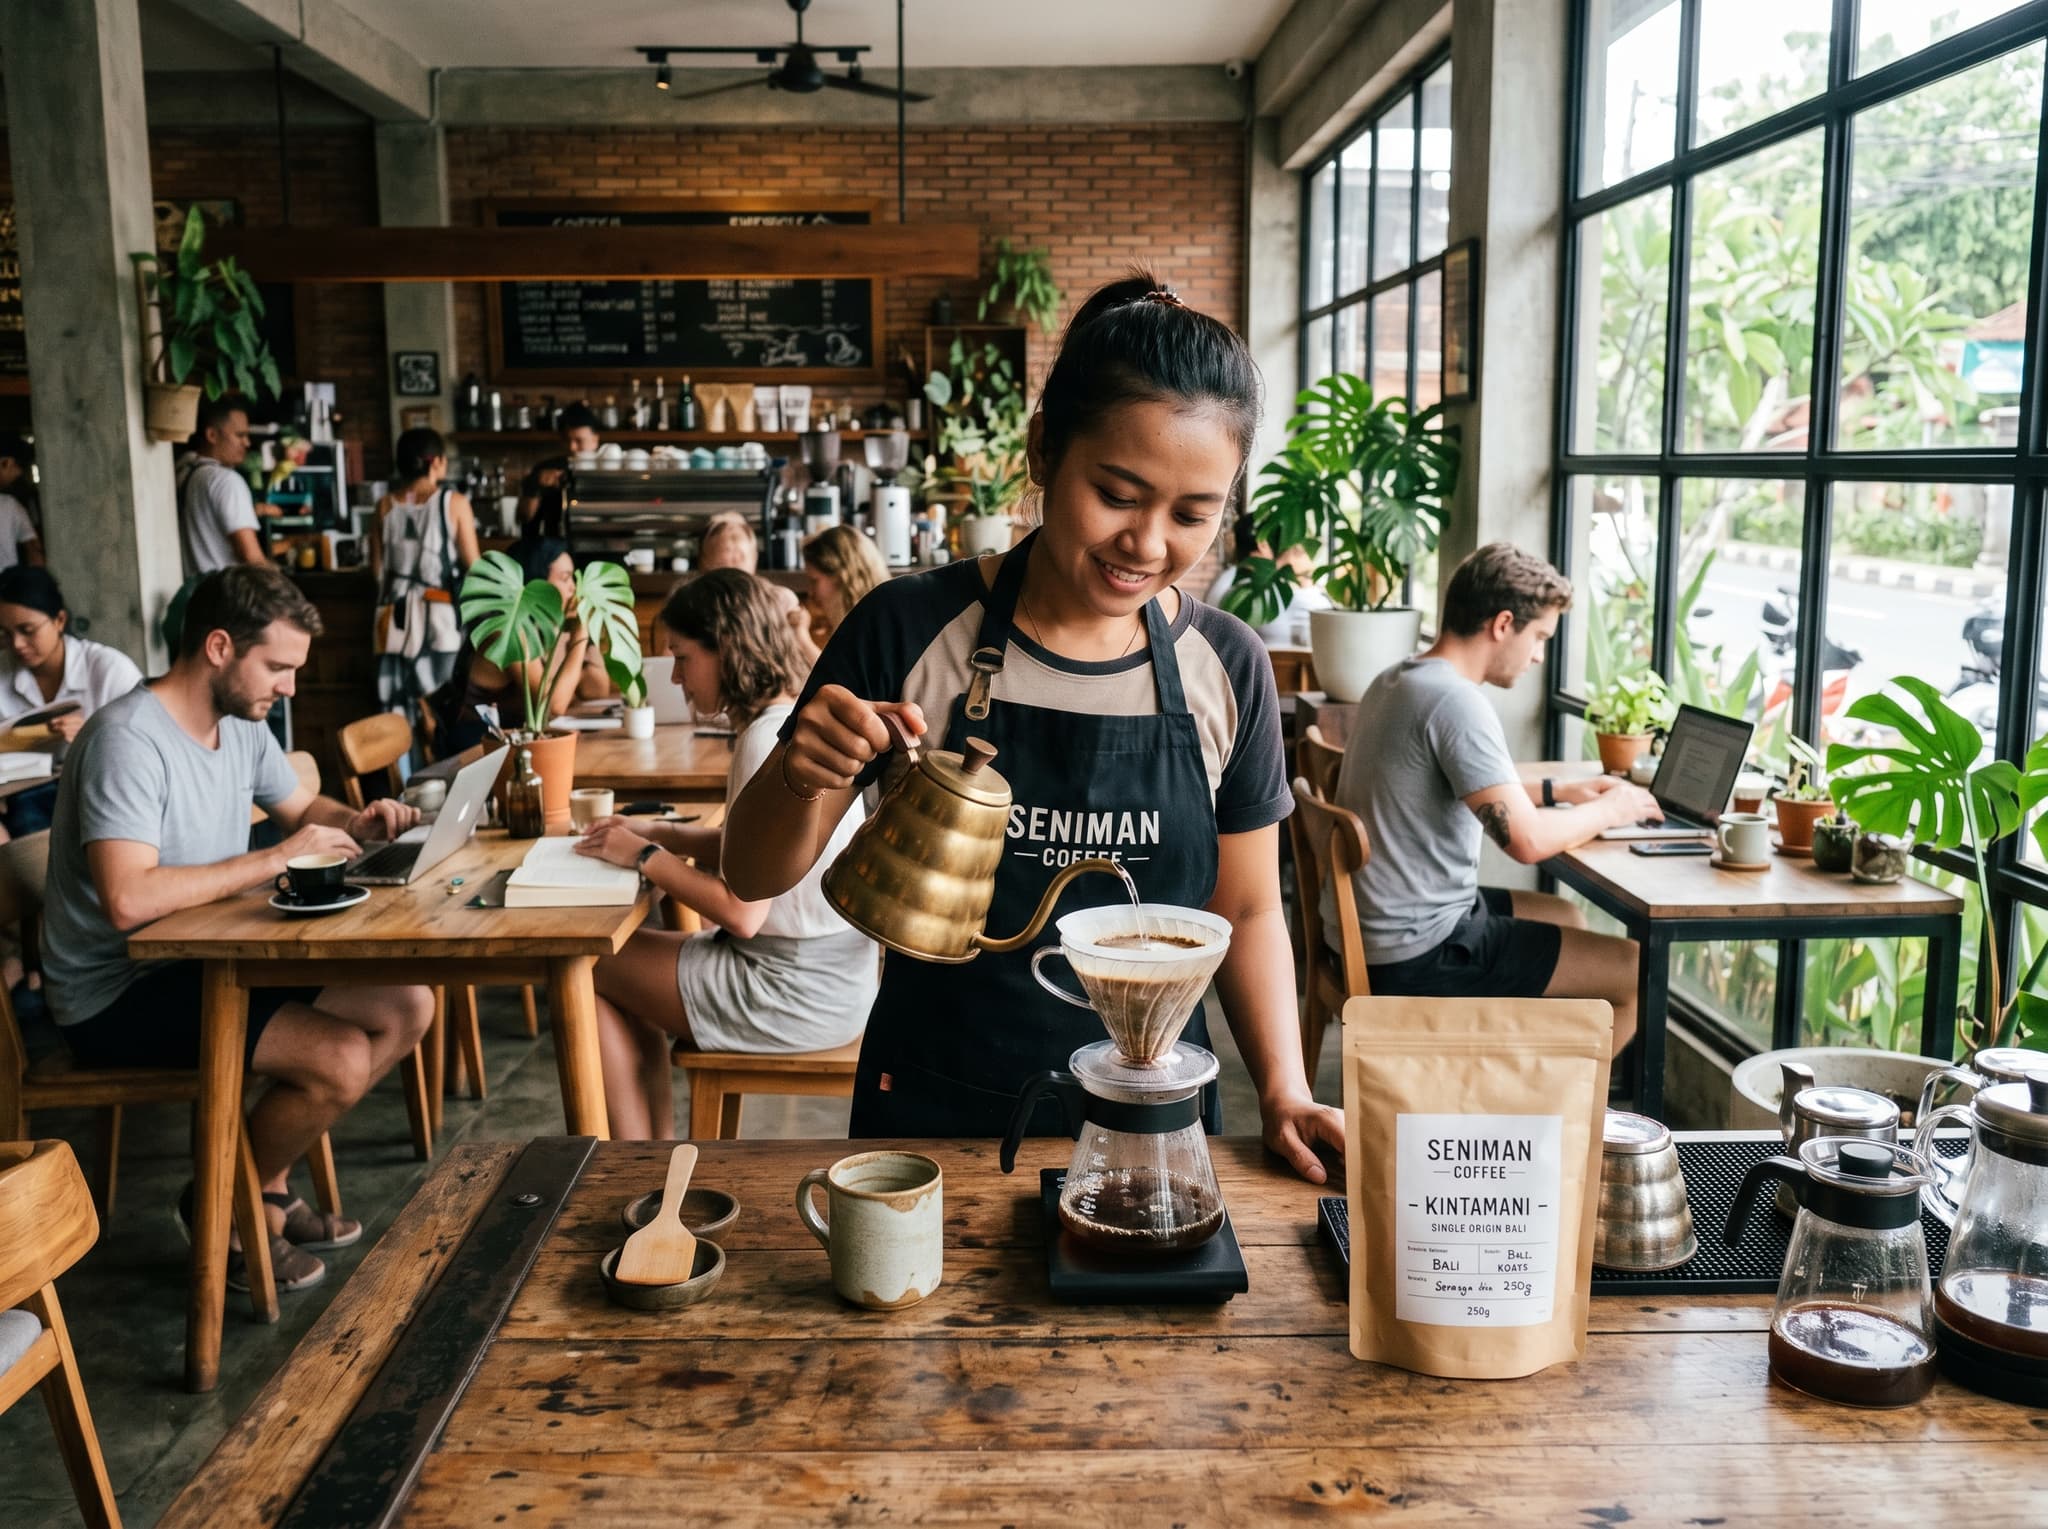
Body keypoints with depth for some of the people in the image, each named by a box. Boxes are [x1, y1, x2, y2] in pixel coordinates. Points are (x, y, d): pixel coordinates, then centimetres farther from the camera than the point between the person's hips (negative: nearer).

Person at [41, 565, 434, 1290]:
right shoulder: (130, 739, -23)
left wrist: (358, 821, 0)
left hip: (205, 960, 9)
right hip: (117, 995, -9)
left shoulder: (241, 725, 5)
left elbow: (301, 804, 23)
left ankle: (262, 1182, 11)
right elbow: (128, 900, -35)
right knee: (342, 1058, -24)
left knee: (407, 1007, 0)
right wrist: (276, 858, -26)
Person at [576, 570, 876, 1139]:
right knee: (621, 961, 20)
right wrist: (657, 832, 7)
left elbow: (741, 913, -22)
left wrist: (644, 856, -10)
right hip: (833, 971, 9)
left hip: (800, 993, -9)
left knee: (586, 971, 5)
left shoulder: (768, 741, -22)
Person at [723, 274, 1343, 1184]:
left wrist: (1283, 1091, -8)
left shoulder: (1226, 667, -5)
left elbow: (1246, 910, 6)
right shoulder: (910, 631, -12)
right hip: (935, 1112, -1)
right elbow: (756, 877, -5)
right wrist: (800, 777, -26)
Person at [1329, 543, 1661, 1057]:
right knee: (1637, 970, -1)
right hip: (1417, 953, -10)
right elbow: (1527, 841, -26)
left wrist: (1558, 790, 15)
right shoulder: (1455, 702, -22)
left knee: (1566, 918, 28)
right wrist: (1609, 809, -8)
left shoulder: (1396, 681, 8)